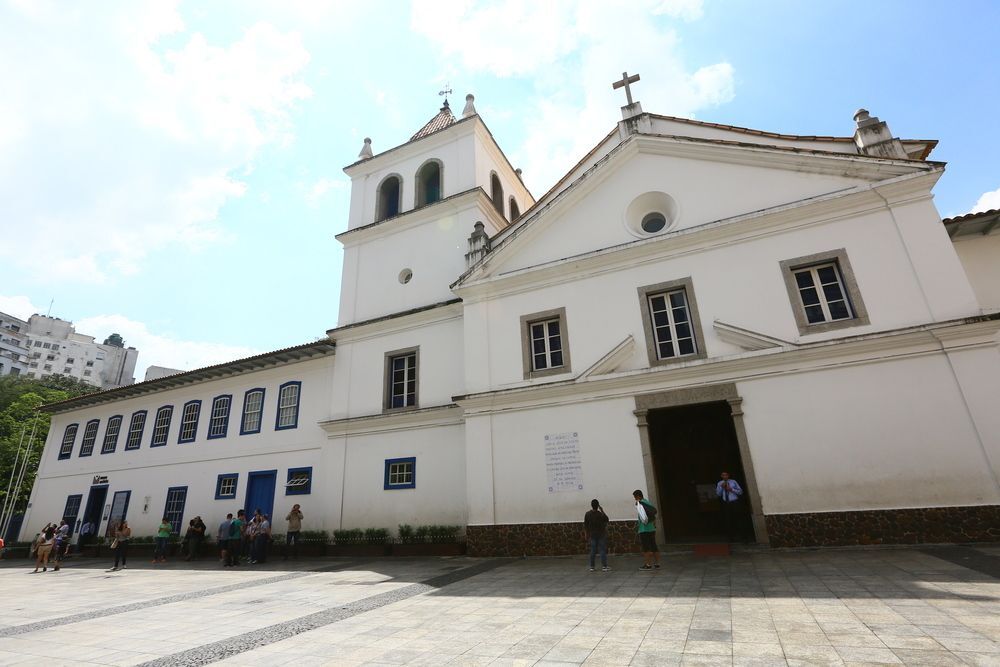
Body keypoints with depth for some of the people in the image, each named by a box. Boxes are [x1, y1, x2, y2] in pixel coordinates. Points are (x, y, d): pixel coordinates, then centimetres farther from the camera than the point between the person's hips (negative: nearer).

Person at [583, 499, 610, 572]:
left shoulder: (587, 514, -7)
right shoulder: (601, 514, -16)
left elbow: (585, 526, -1)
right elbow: (607, 519, 3)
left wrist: (587, 535, 10)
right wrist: (602, 511, 3)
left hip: (592, 535, 3)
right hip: (601, 535, -3)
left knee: (593, 551, 9)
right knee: (602, 550, 4)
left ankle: (592, 567, 12)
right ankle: (604, 567, 5)